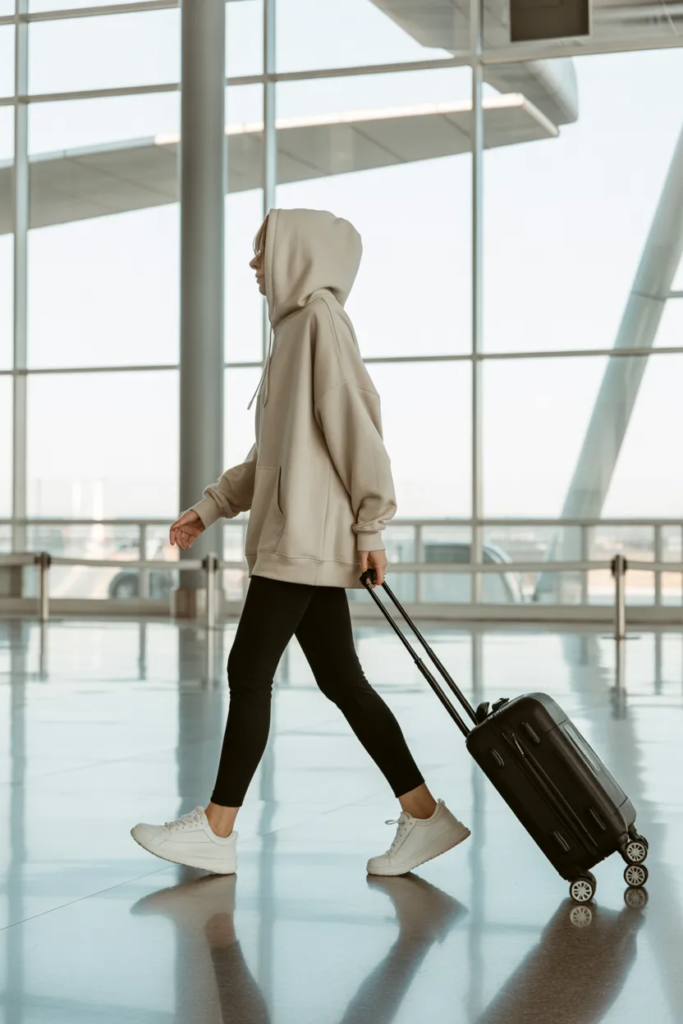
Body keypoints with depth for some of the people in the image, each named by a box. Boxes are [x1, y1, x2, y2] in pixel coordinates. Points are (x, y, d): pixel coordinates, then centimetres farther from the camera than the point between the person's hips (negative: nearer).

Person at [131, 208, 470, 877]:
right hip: (297, 537, 9)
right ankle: (424, 816, 10)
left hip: (307, 534, -9)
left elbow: (357, 421, -14)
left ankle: (216, 830, 0)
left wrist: (371, 523, -17)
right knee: (340, 679, 7)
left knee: (249, 669, -6)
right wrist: (210, 508, 19)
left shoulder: (321, 315, -7)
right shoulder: (295, 325, 21)